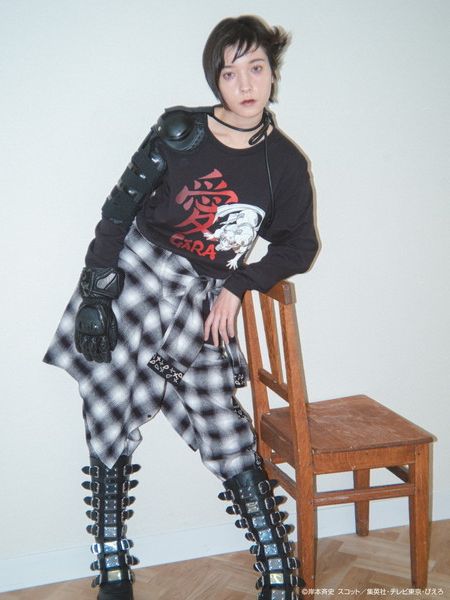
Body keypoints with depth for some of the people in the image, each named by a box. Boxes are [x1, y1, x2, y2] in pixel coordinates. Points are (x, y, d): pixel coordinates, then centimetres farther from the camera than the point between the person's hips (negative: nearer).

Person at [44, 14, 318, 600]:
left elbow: (299, 245, 12)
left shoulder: (285, 163, 2)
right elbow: (120, 209, -3)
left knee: (230, 439, -3)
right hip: (136, 277, 0)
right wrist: (96, 294, -9)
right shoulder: (179, 131, -3)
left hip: (205, 307, 1)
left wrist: (238, 287, 0)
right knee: (109, 434, 2)